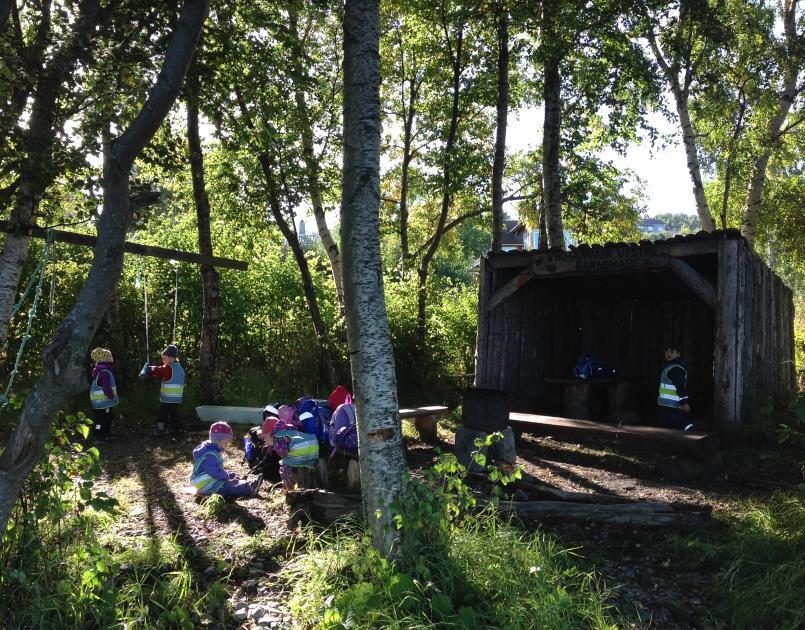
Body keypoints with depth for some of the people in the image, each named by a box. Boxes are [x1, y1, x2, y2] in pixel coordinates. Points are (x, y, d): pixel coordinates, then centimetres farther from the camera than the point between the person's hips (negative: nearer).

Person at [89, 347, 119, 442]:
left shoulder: (101, 370, 10)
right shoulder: (104, 372, -24)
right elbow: (107, 388, -27)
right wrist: (112, 397, -15)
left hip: (102, 400, 11)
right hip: (102, 401, -11)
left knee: (108, 417, 21)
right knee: (101, 418, -1)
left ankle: (106, 433, 33)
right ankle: (97, 436, 8)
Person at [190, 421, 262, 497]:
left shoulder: (214, 451, 14)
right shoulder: (210, 454, -24)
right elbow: (215, 472, -31)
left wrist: (227, 474, 12)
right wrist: (226, 475, -18)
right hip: (204, 485, -11)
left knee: (233, 476, 3)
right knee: (227, 485, -22)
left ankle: (249, 485, -12)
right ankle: (249, 488, -32)